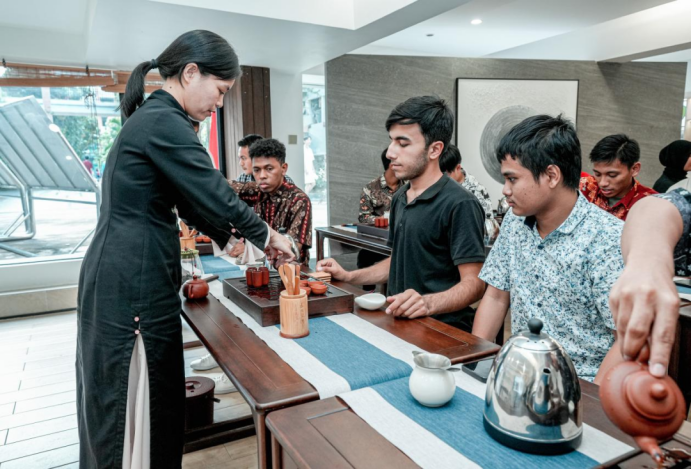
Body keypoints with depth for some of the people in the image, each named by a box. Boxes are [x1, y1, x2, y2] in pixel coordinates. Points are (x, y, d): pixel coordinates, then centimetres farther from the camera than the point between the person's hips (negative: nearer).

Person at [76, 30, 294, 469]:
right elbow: (215, 193, -16)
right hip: (134, 281, -10)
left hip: (119, 275, 10)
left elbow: (188, 195, 20)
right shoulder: (165, 123, -17)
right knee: (138, 404, 4)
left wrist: (228, 237, 20)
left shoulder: (150, 117, 15)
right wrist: (267, 236, -1)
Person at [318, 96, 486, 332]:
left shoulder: (459, 205, -13)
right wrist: (348, 276, 15)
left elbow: (473, 283, -15)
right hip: (400, 324, 8)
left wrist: (428, 303, -32)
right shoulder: (400, 198, 14)